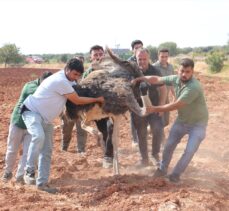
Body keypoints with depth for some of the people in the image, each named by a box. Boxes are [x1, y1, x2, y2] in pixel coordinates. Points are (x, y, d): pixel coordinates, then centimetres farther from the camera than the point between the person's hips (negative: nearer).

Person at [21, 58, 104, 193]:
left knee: (47, 150, 5)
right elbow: (77, 101, -20)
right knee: (39, 136, -37)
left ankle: (42, 182, 11)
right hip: (32, 111, -10)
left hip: (46, 118, 10)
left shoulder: (65, 78, 4)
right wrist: (97, 99, -11)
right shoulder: (61, 81, -26)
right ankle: (29, 171, -26)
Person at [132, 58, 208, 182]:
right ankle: (162, 169, 30)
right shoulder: (176, 79, -14)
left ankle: (175, 174, 10)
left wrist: (155, 109, -27)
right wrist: (140, 78, -7)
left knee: (189, 151, -8)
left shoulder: (193, 87, -36)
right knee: (169, 145, 12)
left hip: (197, 124, -6)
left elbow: (175, 105, -33)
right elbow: (157, 80, 0)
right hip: (182, 121, 6)